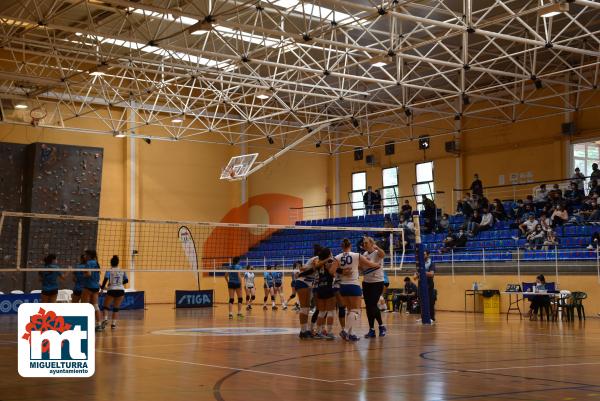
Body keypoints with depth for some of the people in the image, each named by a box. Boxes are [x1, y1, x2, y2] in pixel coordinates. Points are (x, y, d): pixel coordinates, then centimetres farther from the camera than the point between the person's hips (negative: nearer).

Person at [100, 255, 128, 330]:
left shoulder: (109, 271, -3)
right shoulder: (122, 271, 7)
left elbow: (105, 279, -16)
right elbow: (126, 280, 6)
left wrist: (102, 287, -3)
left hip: (112, 290, -3)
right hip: (121, 290, 3)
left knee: (106, 306, 12)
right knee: (116, 308, 11)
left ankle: (105, 319, -10)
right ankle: (113, 323, 2)